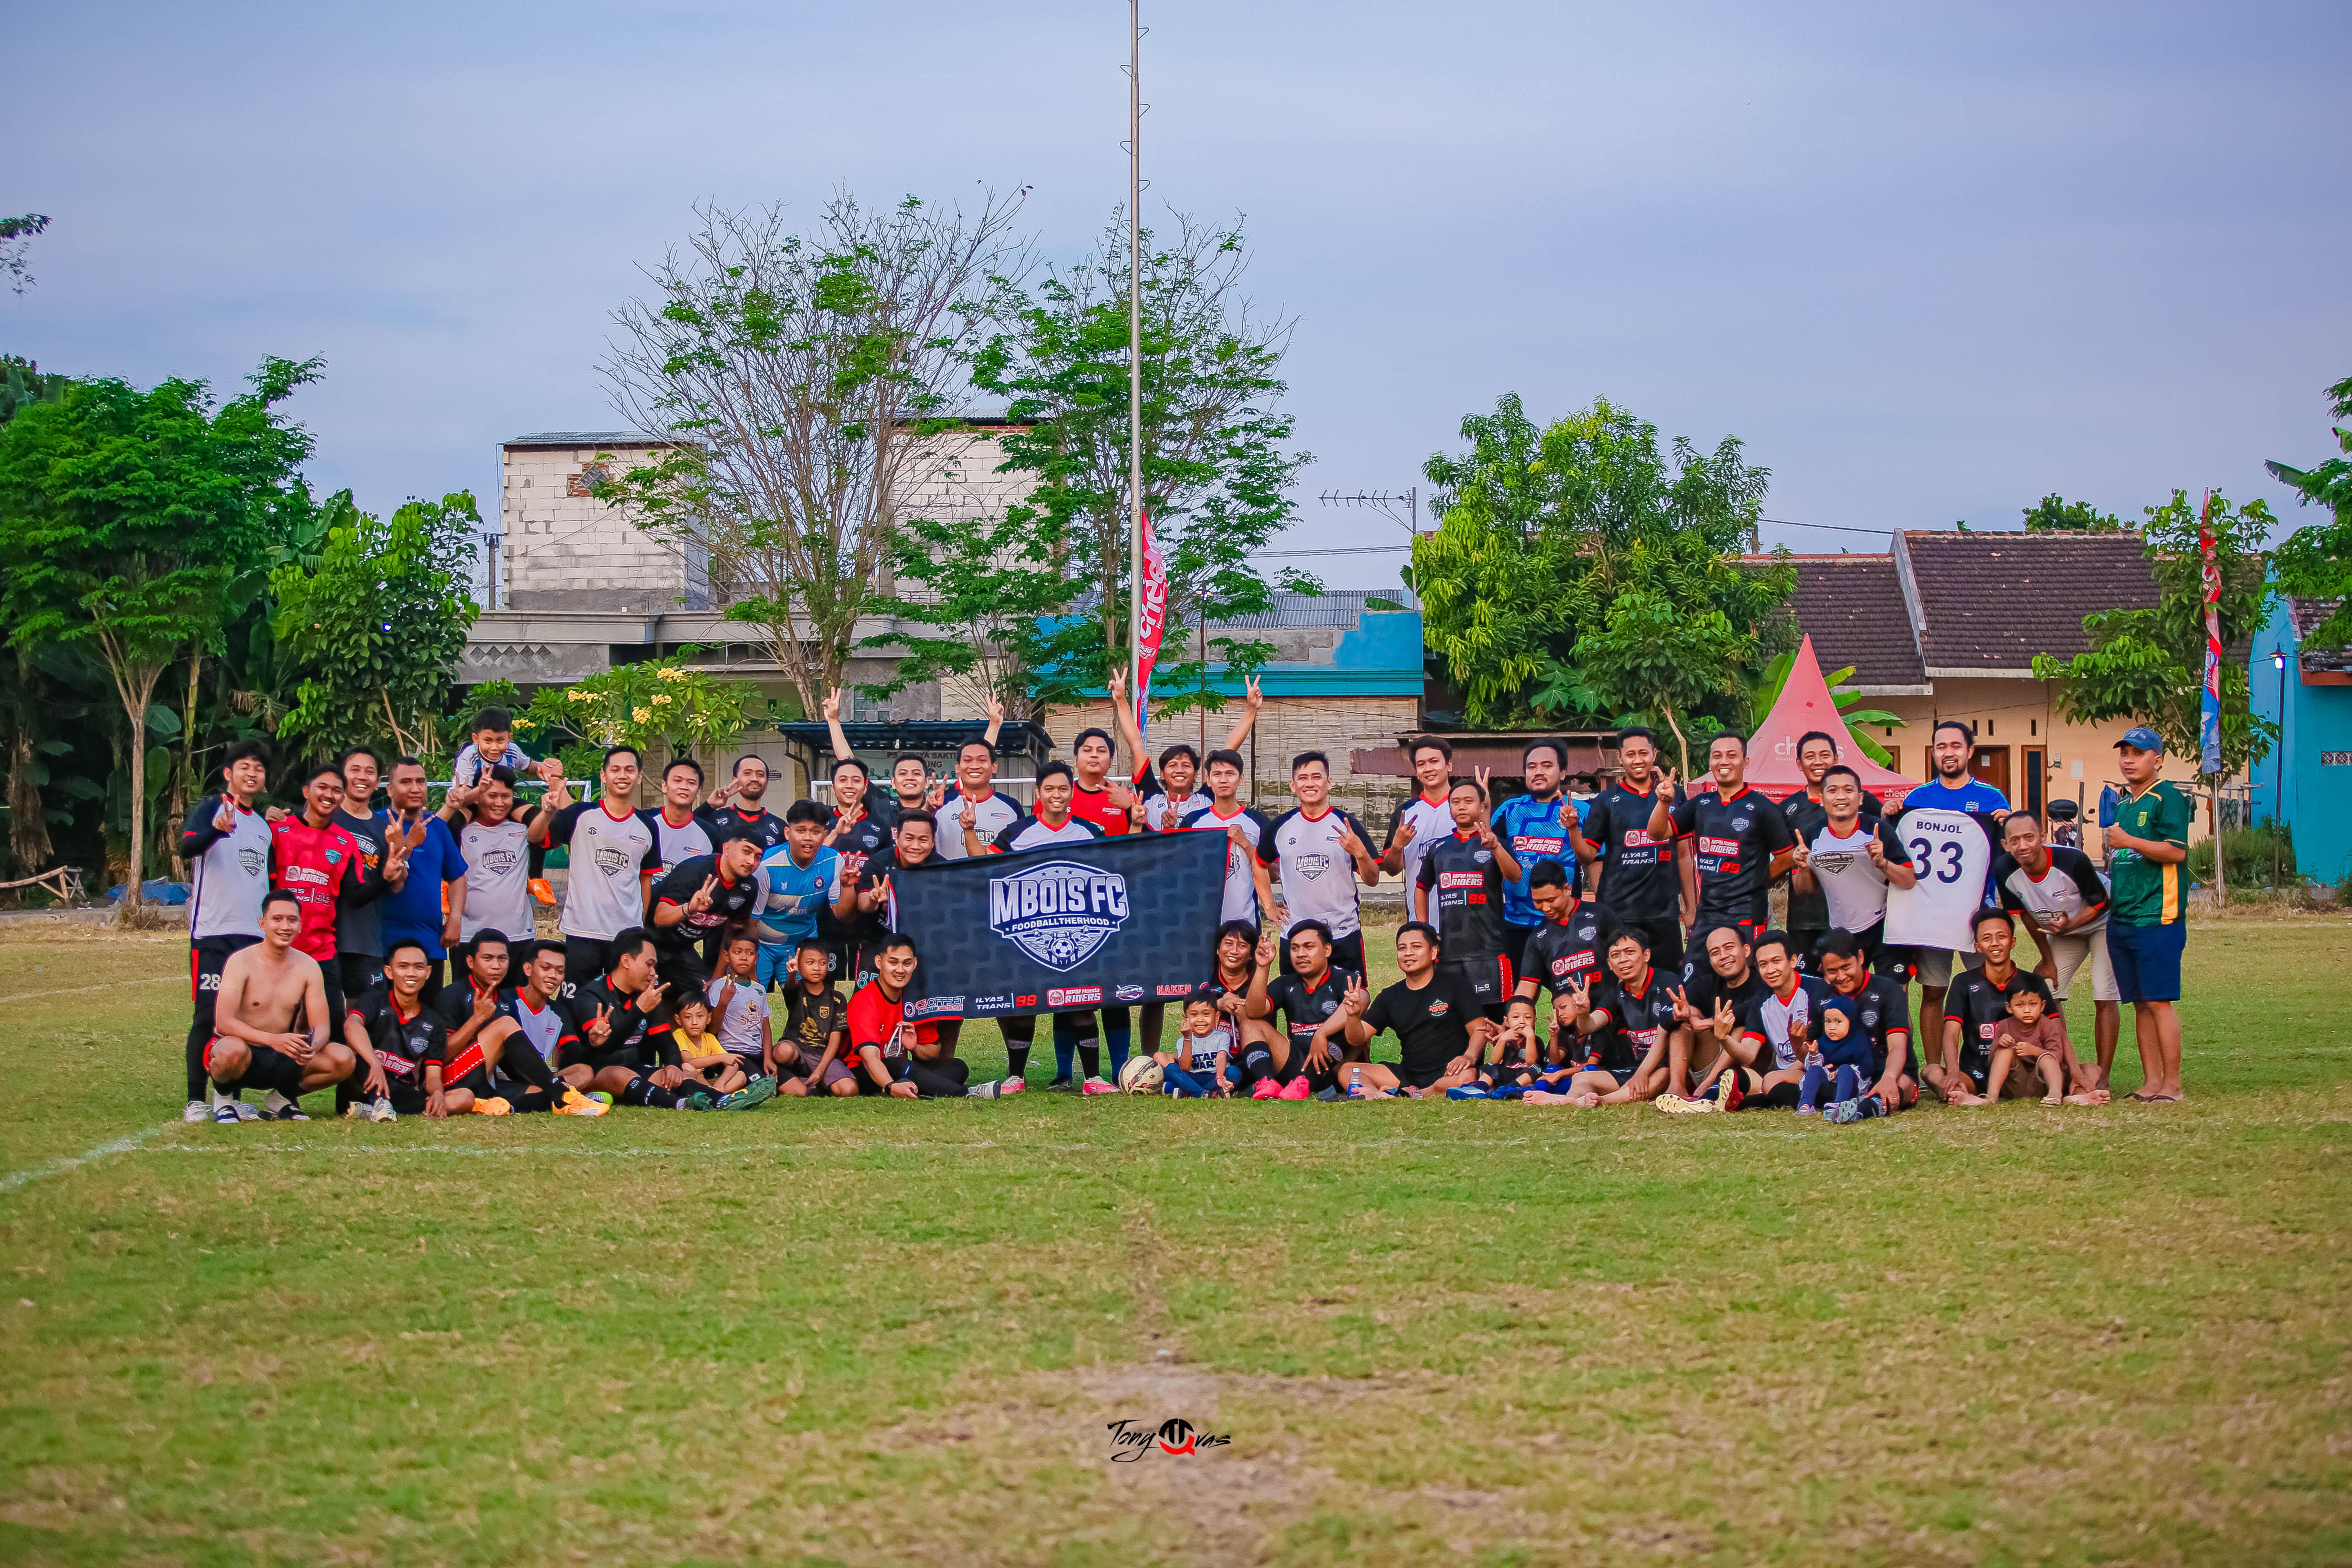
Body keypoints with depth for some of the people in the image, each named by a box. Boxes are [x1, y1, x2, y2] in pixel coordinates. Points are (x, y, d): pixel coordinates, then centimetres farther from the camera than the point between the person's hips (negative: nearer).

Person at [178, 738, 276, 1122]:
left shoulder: (264, 825, 19)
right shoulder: (212, 808, -2)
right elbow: (187, 845, -21)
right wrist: (217, 830, -40)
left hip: (254, 934, 6)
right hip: (212, 932, -6)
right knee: (207, 1016, -6)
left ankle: (228, 1097, 13)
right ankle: (197, 1100, -1)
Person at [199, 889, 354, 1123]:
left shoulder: (308, 966, -1)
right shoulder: (242, 962, -15)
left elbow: (322, 1027, -3)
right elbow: (224, 1023, -24)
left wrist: (312, 1047, -29)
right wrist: (273, 1040, -39)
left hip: (282, 1060, 4)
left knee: (343, 1060, -18)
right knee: (233, 1050, -41)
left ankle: (280, 1099, 8)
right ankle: (224, 1096, -3)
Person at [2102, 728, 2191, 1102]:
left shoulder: (2169, 797, -5)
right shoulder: (2121, 802, 19)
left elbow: (2176, 851, -16)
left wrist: (2127, 841, -15)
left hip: (2158, 919, -8)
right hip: (2121, 917, 8)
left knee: (2159, 1002, -9)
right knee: (2140, 1004, 7)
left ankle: (2172, 1084, -6)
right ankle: (2151, 1082, 10)